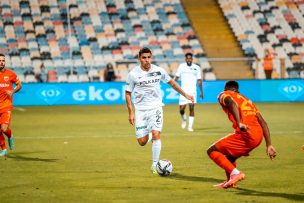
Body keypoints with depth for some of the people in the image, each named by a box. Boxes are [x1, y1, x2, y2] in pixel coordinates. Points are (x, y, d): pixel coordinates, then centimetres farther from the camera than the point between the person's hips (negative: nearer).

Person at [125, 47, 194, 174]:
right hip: (140, 109, 0)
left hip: (155, 107, 0)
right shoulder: (133, 74, -8)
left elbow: (171, 82, 12)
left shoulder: (158, 71, -3)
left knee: (156, 135, -18)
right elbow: (128, 93, 0)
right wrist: (130, 112, -6)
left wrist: (185, 95, 12)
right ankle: (148, 134, 35)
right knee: (142, 142, -2)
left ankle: (155, 165, -7)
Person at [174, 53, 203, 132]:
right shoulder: (181, 66, 4)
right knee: (181, 109, -3)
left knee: (191, 108, -10)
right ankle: (184, 119, 30)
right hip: (183, 91, 0)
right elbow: (177, 77, 5)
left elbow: (199, 80, 8)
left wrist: (201, 91, 3)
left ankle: (190, 126, -4)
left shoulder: (196, 68, 5)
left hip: (192, 91, 0)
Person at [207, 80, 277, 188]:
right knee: (229, 153, 31)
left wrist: (239, 123, -27)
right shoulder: (246, 100, 32)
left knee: (212, 151, 0)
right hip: (258, 135, 8)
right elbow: (263, 122, 22)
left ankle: (235, 173, -14)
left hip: (246, 134, -8)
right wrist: (269, 145, 18)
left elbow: (232, 103, -15)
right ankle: (230, 181, 38)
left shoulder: (223, 95, 12)